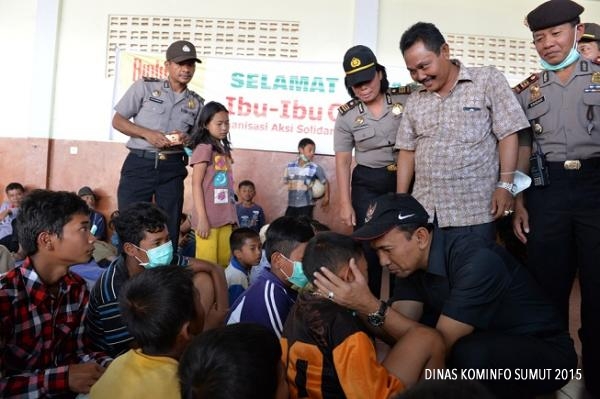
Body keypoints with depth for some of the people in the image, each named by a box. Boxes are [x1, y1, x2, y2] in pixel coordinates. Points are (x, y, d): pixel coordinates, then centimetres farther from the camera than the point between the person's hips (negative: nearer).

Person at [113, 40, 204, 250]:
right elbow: (118, 120, 3)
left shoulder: (197, 102, 11)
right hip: (139, 164, -3)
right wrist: (147, 133, -14)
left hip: (172, 168, 3)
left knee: (170, 227, 7)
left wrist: (187, 139, -7)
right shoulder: (145, 86, 2)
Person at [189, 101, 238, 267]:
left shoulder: (224, 149, 15)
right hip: (208, 218, -7)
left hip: (225, 218, 7)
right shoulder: (204, 148, -7)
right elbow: (196, 184, -11)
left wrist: (232, 215, 14)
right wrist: (202, 218, -15)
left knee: (224, 263, 11)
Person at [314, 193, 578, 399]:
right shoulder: (411, 262, -7)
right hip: (483, 341, 7)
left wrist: (372, 307, -39)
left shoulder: (477, 262, -31)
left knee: (470, 353, -36)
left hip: (543, 351, -6)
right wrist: (357, 306, -28)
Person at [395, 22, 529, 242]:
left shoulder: (487, 79, 0)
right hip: (424, 210, 4)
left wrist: (505, 185, -12)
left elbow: (508, 135, -5)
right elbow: (407, 151, 13)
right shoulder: (414, 101, 12)